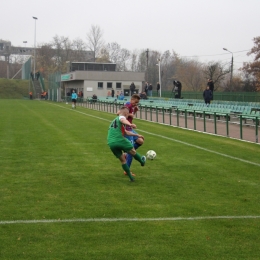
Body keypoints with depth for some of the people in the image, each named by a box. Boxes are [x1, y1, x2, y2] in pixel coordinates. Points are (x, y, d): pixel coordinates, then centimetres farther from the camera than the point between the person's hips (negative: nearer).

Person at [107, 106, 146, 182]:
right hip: (119, 140, -8)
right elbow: (123, 120, -24)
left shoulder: (114, 121, 33)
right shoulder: (121, 117, 6)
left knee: (122, 160, 15)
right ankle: (142, 162, 38)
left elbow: (126, 132, 44)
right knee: (133, 152, 17)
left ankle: (131, 177, 17)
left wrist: (137, 135, 52)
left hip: (111, 143, 8)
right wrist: (130, 124, -44)